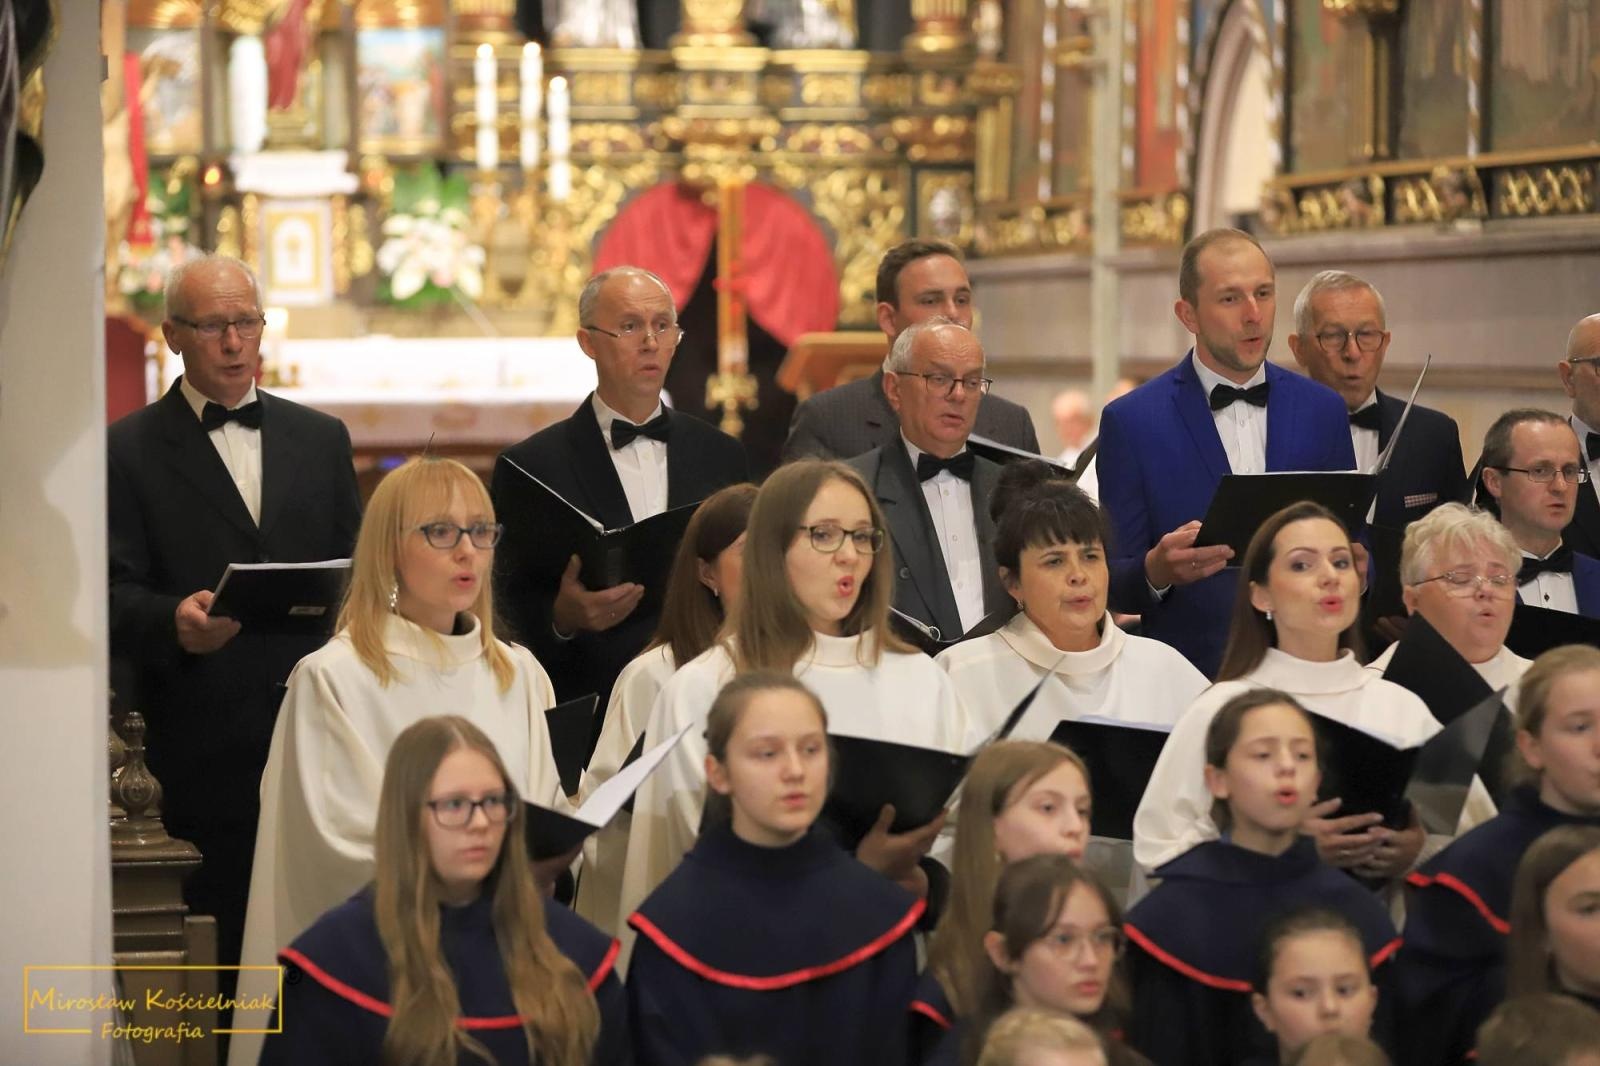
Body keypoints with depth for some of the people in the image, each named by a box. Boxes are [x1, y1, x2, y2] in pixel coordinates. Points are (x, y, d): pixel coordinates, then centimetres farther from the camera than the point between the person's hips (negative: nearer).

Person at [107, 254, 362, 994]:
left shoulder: (321, 439, 15)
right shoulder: (128, 451, 2)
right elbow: (117, 593, -4)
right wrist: (173, 621, -25)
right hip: (202, 755, -3)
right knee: (220, 953, 0)